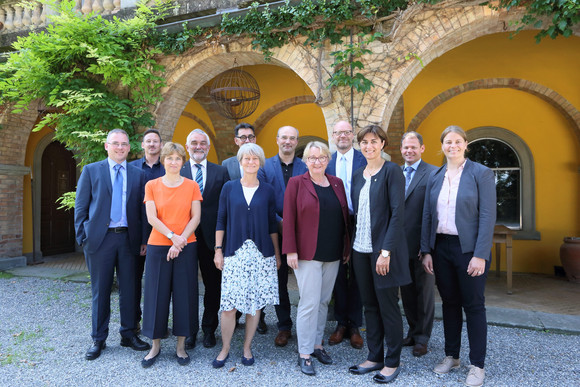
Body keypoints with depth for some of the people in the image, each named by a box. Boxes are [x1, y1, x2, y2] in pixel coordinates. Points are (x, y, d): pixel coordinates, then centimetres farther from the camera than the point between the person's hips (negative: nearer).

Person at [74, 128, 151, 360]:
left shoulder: (137, 175, 8)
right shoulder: (91, 171, 4)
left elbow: (142, 209, 6)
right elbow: (80, 207, 3)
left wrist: (143, 239, 0)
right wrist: (82, 237, -4)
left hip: (128, 238, 2)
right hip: (100, 238, -1)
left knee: (129, 289, 9)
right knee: (100, 291, 8)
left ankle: (128, 335, 24)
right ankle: (98, 339, 23)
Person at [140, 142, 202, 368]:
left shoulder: (191, 186, 3)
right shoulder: (152, 185, 4)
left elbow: (196, 218, -2)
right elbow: (151, 218, -4)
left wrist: (180, 240, -12)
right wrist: (172, 236, -15)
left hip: (186, 247, 0)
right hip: (158, 246, 0)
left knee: (184, 294, 5)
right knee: (157, 294, 6)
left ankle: (181, 346, 20)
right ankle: (155, 346, 23)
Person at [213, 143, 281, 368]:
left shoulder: (267, 191, 6)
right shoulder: (229, 188, 5)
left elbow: (272, 225, 9)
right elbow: (221, 221, 6)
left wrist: (277, 253, 8)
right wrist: (218, 250, 1)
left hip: (261, 254, 1)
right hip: (234, 253, 0)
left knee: (255, 304, 6)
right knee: (229, 305, -3)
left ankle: (247, 348, 24)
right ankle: (225, 348, 18)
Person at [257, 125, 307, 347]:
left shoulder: (306, 168, 5)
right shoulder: (265, 167, 4)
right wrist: (279, 222, -12)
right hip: (276, 231, 0)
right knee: (279, 281, 9)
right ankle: (284, 326, 23)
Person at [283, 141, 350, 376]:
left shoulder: (337, 183, 9)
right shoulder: (296, 183, -3)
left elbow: (344, 216, 11)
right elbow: (289, 218, -7)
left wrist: (347, 247, 8)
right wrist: (290, 250, -12)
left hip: (333, 254, 5)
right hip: (307, 254, -4)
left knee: (324, 302, 13)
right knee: (309, 303, -3)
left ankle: (317, 345, 30)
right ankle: (304, 355, 12)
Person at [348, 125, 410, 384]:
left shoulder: (392, 171, -7)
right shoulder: (357, 176, 12)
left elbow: (397, 212, -13)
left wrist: (386, 251, -18)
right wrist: (351, 246, 7)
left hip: (384, 249, -6)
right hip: (361, 249, 6)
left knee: (388, 306, 4)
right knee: (369, 305, 13)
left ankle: (392, 362, 20)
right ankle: (375, 357, 27)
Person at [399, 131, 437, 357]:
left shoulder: (433, 173, -7)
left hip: (422, 244, -5)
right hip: (401, 243, 5)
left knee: (424, 292, 9)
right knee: (407, 291, 16)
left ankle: (422, 338, 25)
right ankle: (413, 332, 33)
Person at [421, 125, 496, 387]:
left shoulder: (481, 173, -5)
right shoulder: (435, 177, 8)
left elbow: (487, 216, -11)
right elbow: (427, 216, 8)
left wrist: (480, 255, -16)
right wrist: (426, 251, 3)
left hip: (469, 248, -4)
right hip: (441, 248, 4)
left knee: (473, 305, 5)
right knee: (449, 303, 14)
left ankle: (477, 365, 20)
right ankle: (451, 356, 29)